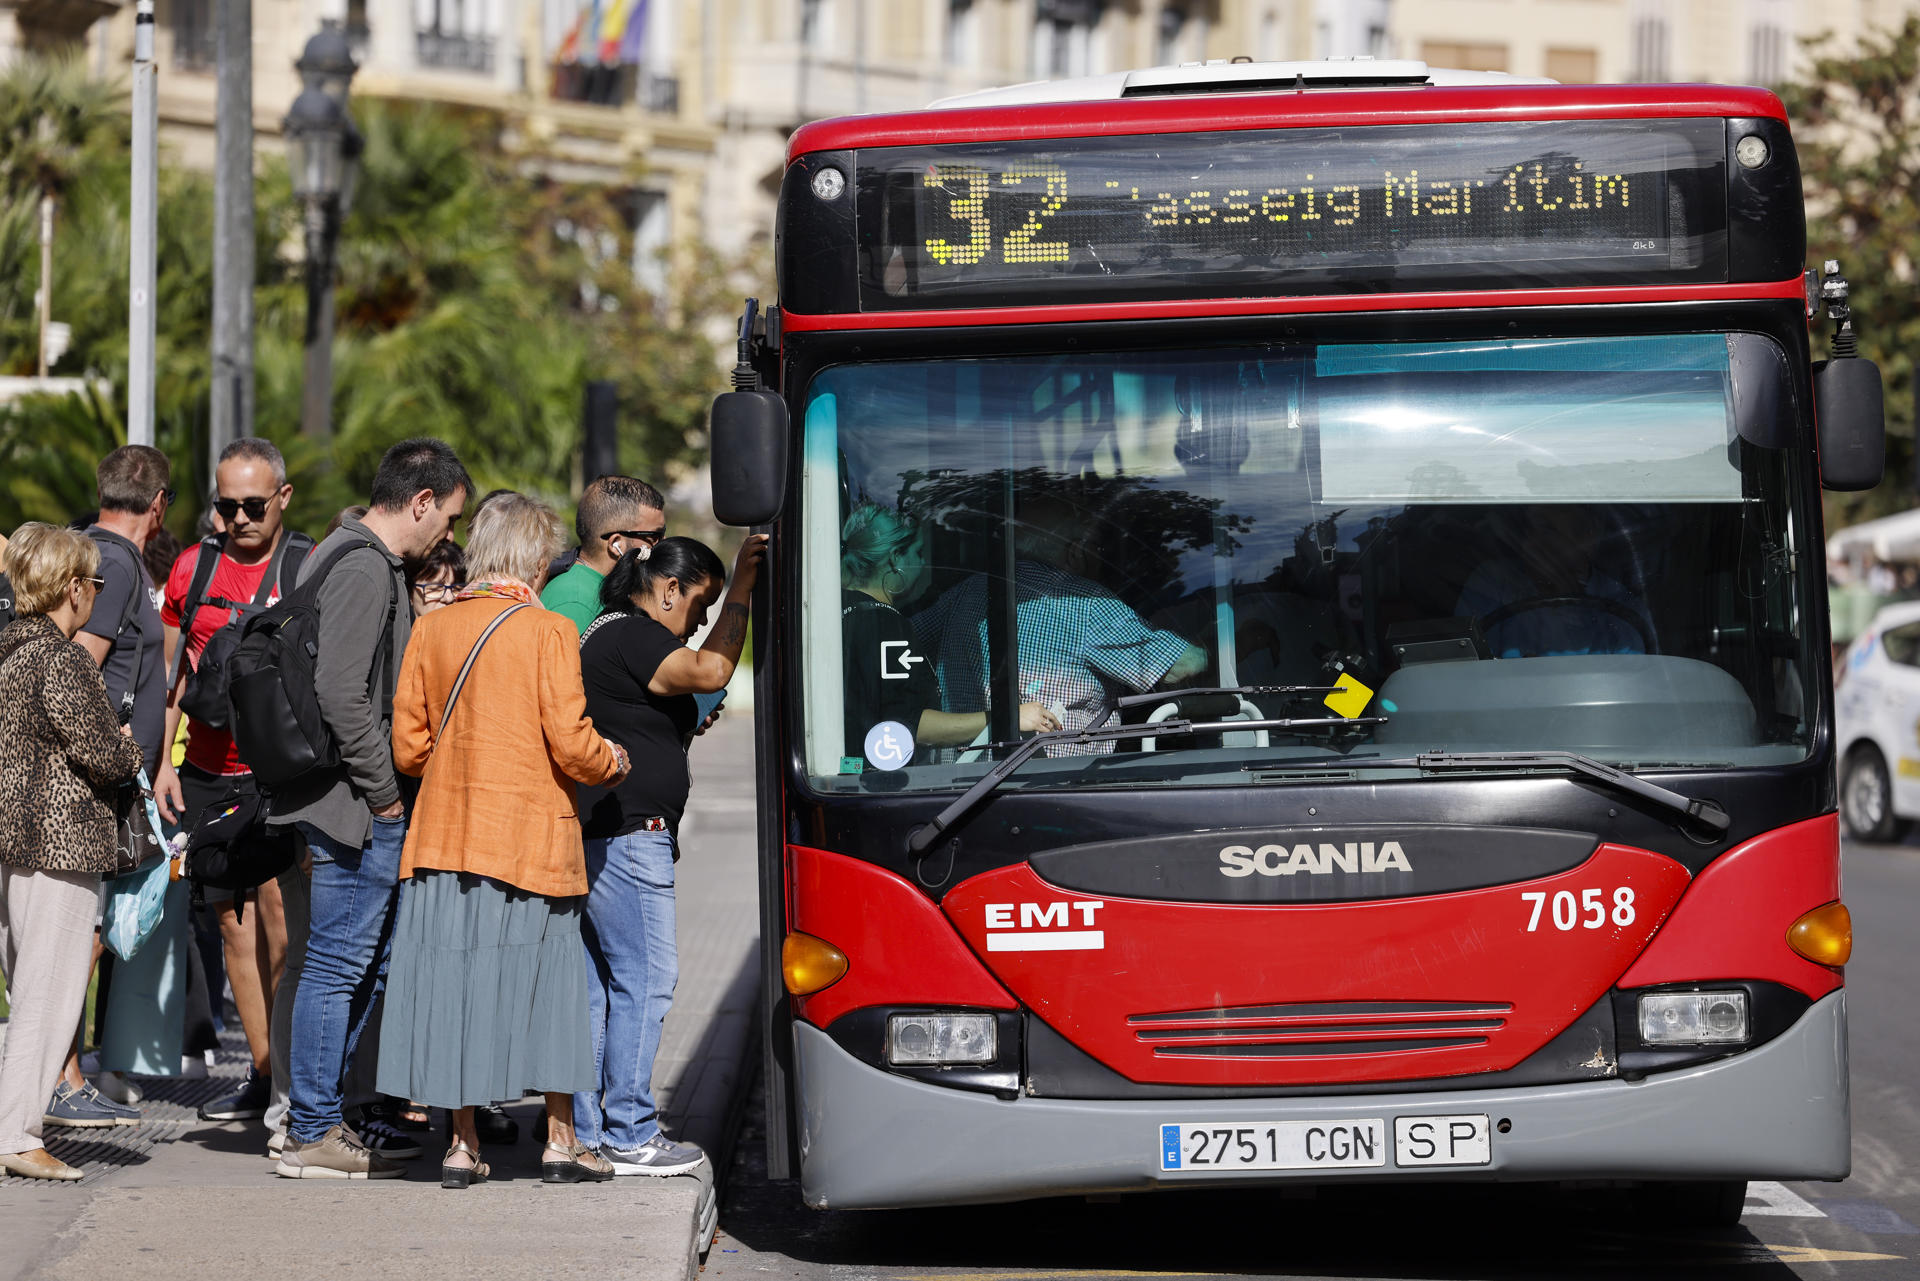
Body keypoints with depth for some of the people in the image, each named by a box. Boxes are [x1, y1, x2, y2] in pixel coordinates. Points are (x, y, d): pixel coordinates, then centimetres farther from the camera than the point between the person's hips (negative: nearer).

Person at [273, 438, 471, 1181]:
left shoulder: (363, 561, 18)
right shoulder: (366, 570, -15)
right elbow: (340, 691, -24)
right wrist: (384, 790, -17)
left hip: (370, 810, 11)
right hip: (357, 809, -11)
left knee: (359, 965, 15)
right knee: (340, 965, -5)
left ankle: (320, 1119, 20)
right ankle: (313, 1134, 0)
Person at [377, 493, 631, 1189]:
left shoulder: (431, 629, 4)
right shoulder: (549, 632, -8)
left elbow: (409, 748, 5)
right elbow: (572, 746, -12)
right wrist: (612, 761, 9)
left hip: (444, 837, 3)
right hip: (532, 836, -3)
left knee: (456, 979, 7)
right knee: (548, 977, 8)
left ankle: (462, 1144, 8)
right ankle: (560, 1142, 12)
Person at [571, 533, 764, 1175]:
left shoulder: (608, 633, 21)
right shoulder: (633, 637, -12)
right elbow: (711, 670, -23)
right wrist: (741, 589, -16)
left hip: (590, 834, 11)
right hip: (627, 838, -11)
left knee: (596, 985, 12)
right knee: (644, 981, -6)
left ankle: (582, 1131, 15)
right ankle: (629, 1137, -3)